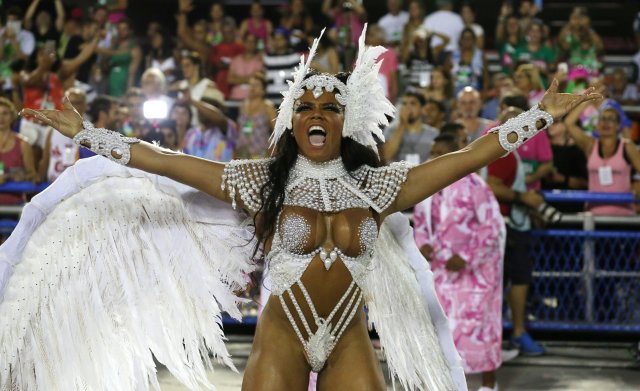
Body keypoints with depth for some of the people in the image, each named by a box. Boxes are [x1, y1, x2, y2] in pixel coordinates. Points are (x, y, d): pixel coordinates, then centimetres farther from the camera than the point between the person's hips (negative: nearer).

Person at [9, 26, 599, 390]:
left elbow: (470, 157, 0)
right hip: (281, 338, -1)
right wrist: (83, 133, -5)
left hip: (351, 342, 2)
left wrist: (543, 115, -3)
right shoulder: (264, 182, -2)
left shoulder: (377, 185, 2)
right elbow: (160, 160, -3)